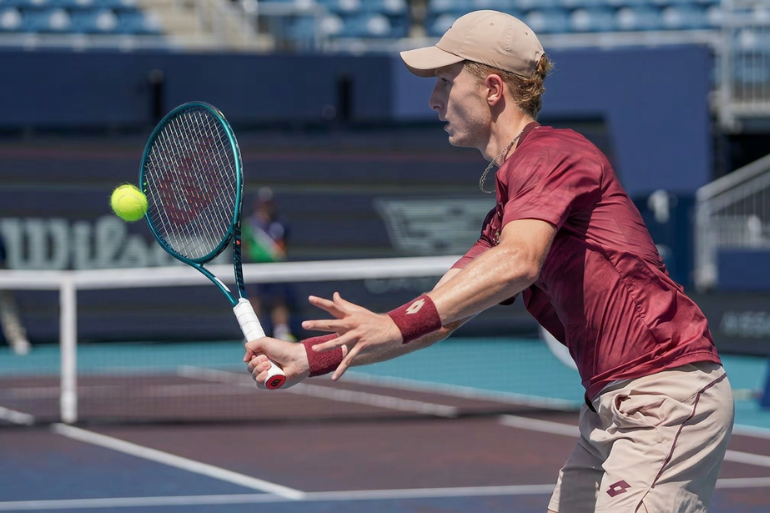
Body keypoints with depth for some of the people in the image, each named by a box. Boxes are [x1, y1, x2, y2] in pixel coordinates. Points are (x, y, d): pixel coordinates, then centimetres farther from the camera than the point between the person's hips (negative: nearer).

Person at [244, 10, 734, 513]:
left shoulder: (551, 152, -10)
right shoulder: (507, 211, 20)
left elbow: (519, 262, -28)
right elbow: (436, 316, 18)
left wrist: (395, 325, -35)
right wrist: (307, 358, 10)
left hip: (666, 399, -10)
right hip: (611, 408, 10)